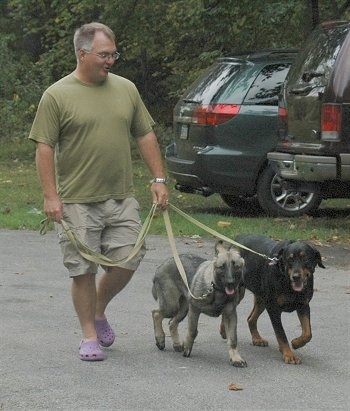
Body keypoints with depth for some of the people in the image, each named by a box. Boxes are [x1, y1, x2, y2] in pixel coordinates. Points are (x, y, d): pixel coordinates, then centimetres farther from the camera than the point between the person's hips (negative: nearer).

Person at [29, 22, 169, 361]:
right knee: (84, 271, 1)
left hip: (121, 199, 4)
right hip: (77, 203, -4)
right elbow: (44, 148, -7)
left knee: (127, 262, 2)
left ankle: (98, 312, 27)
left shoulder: (126, 89, 8)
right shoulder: (57, 96, -5)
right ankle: (90, 336, 13)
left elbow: (145, 136, 14)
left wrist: (159, 179, 7)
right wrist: (50, 196, -13)